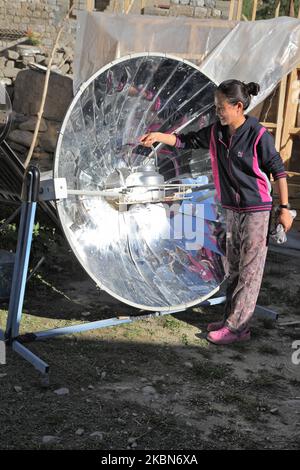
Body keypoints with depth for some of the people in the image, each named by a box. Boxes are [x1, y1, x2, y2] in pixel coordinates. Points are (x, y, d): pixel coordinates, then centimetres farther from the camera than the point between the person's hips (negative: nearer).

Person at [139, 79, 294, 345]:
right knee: (234, 268, 14)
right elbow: (188, 141, 14)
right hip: (232, 210, 7)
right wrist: (158, 136, 2)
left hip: (257, 211, -7)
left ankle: (237, 327, 1)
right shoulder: (216, 133, 1)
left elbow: (278, 171, -12)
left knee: (250, 270, -2)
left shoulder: (258, 135, -16)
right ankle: (232, 318, 24)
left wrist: (285, 208, -12)